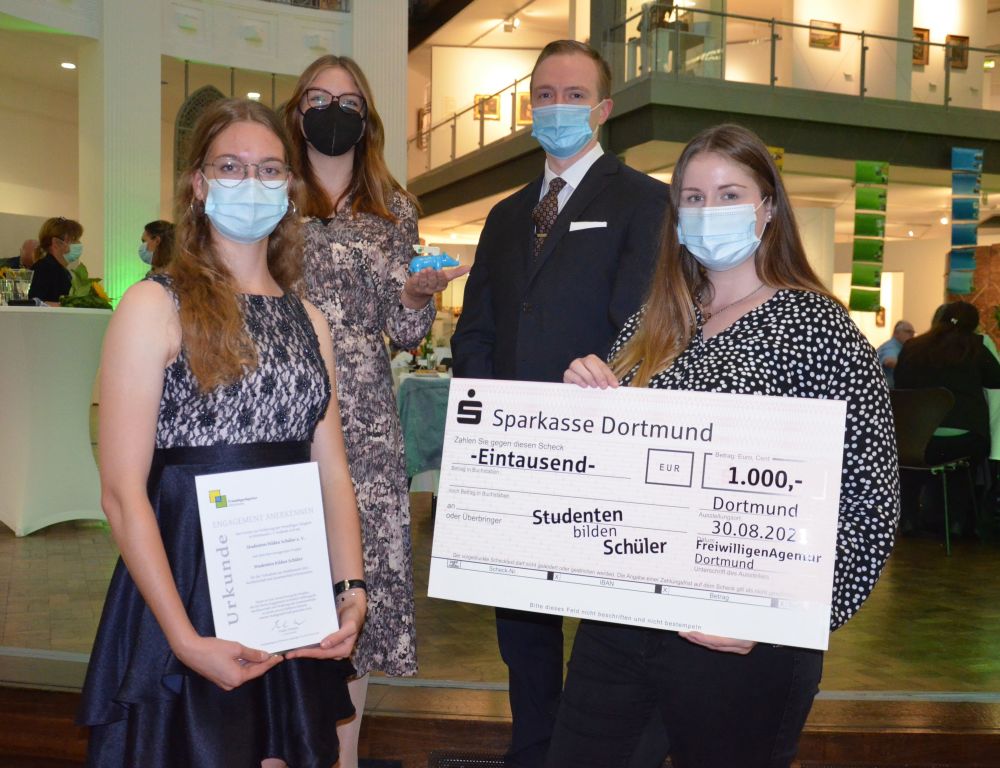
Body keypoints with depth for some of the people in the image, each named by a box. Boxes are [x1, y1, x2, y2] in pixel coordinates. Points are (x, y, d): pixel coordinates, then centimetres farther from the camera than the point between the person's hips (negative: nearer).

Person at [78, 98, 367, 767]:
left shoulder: (308, 319, 10)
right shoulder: (156, 305, -7)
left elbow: (332, 471, 8)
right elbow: (123, 491, -12)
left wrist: (351, 588, -6)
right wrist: (186, 639, -18)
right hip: (184, 583, -5)